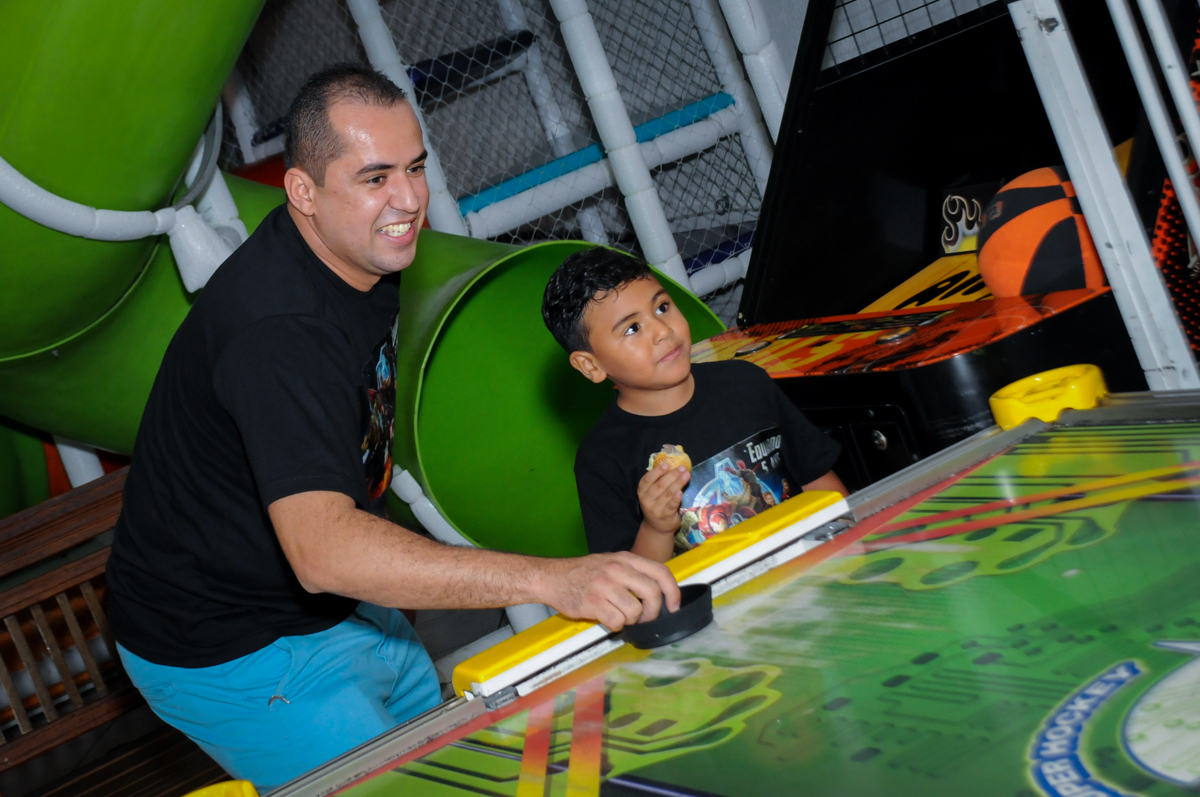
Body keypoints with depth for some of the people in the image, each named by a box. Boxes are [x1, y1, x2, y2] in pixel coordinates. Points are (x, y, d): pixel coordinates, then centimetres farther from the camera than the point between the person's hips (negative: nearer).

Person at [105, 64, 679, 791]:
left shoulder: (367, 261, -1)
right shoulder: (279, 329, -34)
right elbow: (320, 548, -47)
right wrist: (550, 580, -54)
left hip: (343, 609, 10)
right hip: (231, 651, -9)